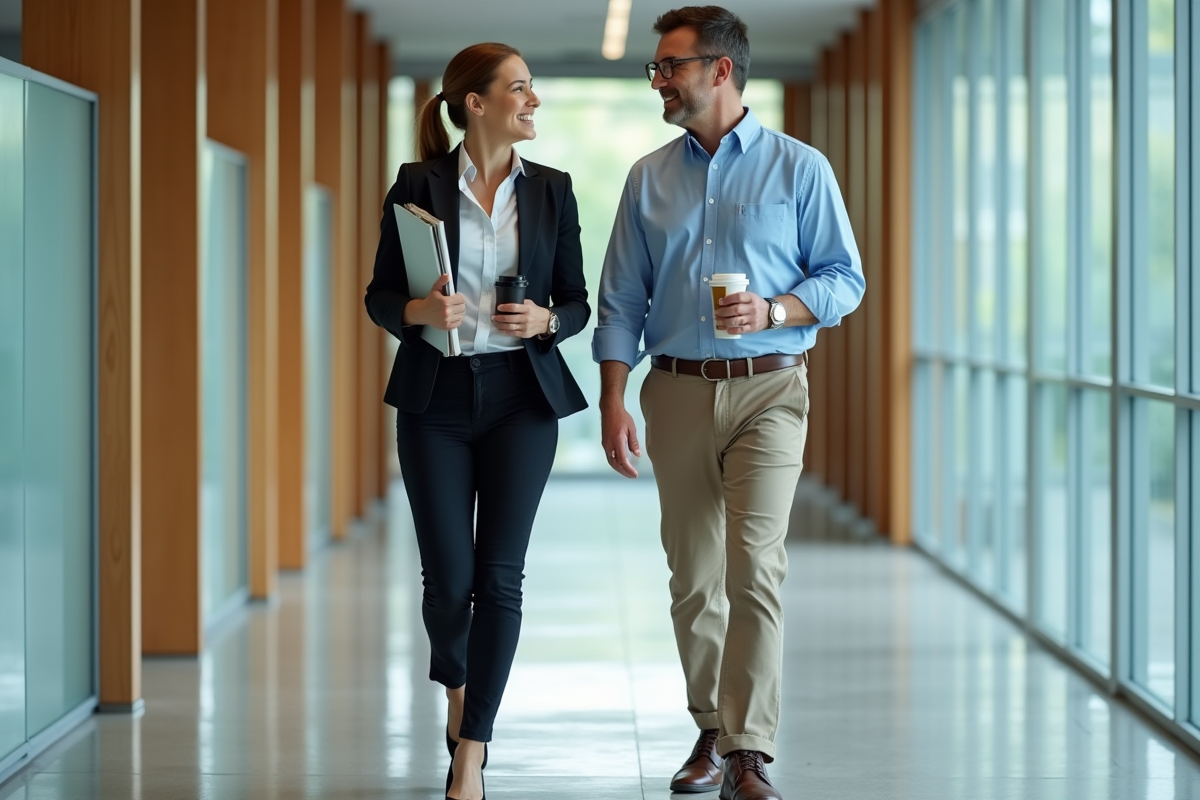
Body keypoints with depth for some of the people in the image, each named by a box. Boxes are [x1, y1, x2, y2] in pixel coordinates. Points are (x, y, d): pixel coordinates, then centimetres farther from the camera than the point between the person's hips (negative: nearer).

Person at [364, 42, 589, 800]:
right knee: (448, 576, 0)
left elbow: (578, 303, 8)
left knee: (499, 575, -6)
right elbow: (380, 295, 2)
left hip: (522, 396, 1)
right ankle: (459, 690, 33)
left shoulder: (552, 190, 4)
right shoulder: (417, 186, -1)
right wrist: (419, 310, -19)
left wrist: (544, 320, -13)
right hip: (437, 396, -1)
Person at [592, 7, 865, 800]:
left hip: (767, 387, -4)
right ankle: (712, 734, 20)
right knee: (693, 577, 7)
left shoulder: (799, 168, 1)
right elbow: (621, 301, 9)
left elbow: (844, 279, 0)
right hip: (678, 392, 4)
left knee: (755, 567, -15)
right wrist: (613, 403, 0)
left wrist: (771, 311, -17)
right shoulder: (649, 179, 10)